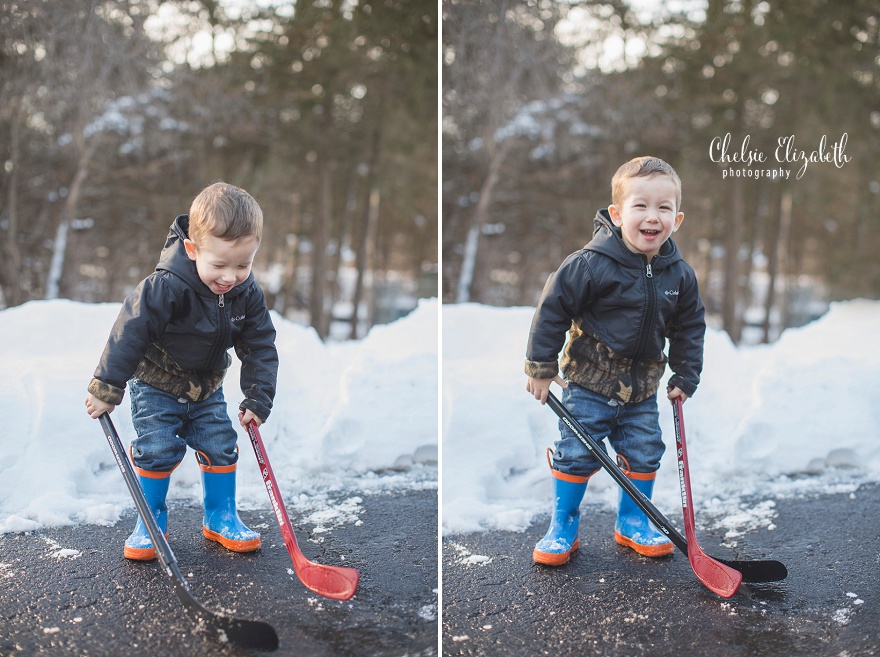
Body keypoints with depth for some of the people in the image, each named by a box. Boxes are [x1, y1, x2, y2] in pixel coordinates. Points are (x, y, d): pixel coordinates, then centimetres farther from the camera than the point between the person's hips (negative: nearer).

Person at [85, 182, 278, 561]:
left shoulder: (248, 295, -15)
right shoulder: (166, 287, -33)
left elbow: (260, 348, -6)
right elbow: (130, 331, -29)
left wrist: (258, 399, -10)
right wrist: (106, 388, -25)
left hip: (207, 387, 4)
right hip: (156, 384, -4)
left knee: (220, 445, 2)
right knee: (157, 450, -10)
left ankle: (220, 518, 20)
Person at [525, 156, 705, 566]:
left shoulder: (679, 274, -4)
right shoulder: (591, 264, -21)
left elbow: (689, 326, 11)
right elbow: (553, 309, -15)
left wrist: (685, 377, 11)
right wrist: (540, 367, -11)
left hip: (643, 387, 5)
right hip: (589, 382, -4)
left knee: (644, 453, 11)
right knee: (576, 454, 0)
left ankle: (632, 523, 31)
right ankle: (563, 527, 17)